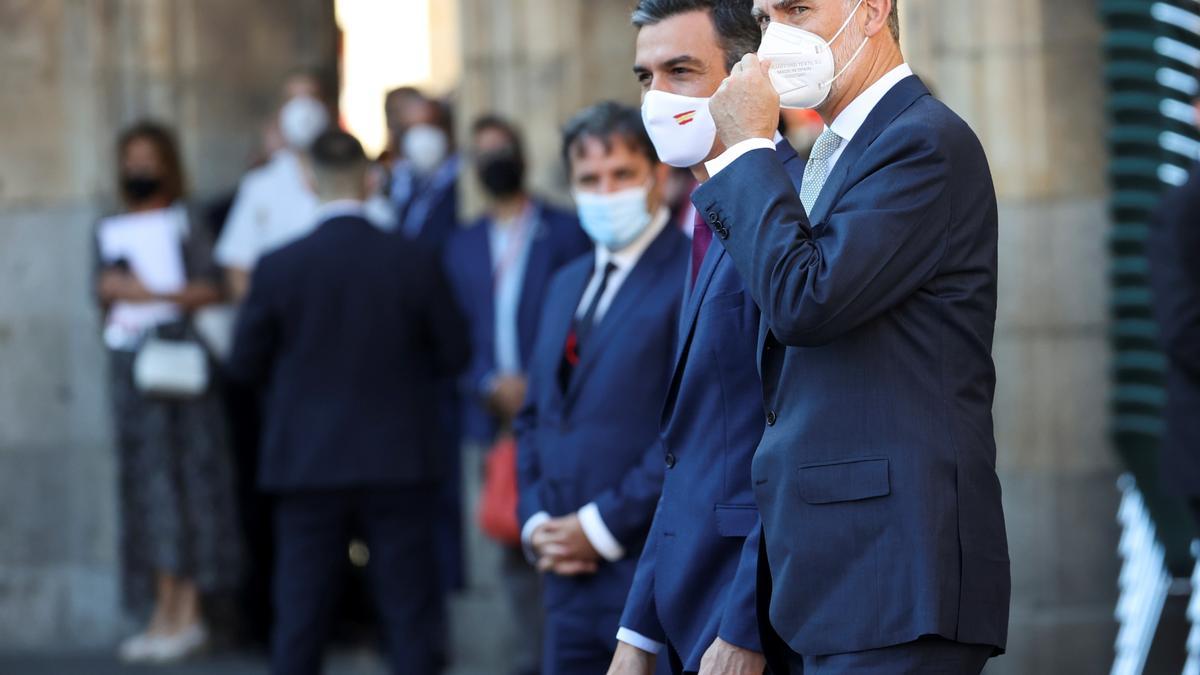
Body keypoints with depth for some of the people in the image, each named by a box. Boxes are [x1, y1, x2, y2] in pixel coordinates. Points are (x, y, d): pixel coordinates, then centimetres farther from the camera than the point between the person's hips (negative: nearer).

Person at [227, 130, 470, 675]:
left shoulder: (279, 267, -8)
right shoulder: (413, 263, -7)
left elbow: (245, 363, 0)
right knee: (409, 614, 6)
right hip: (397, 461, 0)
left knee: (300, 614, 6)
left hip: (307, 464, 0)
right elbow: (453, 354, 3)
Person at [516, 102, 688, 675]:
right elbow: (535, 418, 23)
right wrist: (537, 522, 6)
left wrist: (602, 527, -13)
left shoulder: (692, 278, -8)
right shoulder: (567, 285, 19)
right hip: (573, 581, 8)